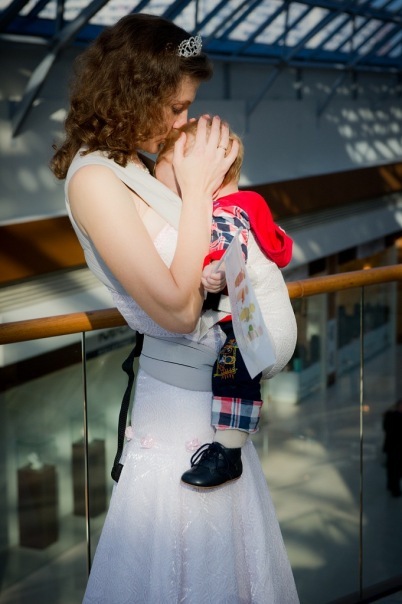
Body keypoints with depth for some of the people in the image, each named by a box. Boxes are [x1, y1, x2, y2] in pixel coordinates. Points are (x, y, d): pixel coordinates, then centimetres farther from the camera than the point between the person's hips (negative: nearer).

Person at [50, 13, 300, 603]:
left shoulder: (141, 164, 5)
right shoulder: (94, 178, -20)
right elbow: (177, 307, -23)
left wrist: (216, 173, 0)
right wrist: (196, 190, -18)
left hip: (219, 390, 9)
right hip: (179, 398, -9)